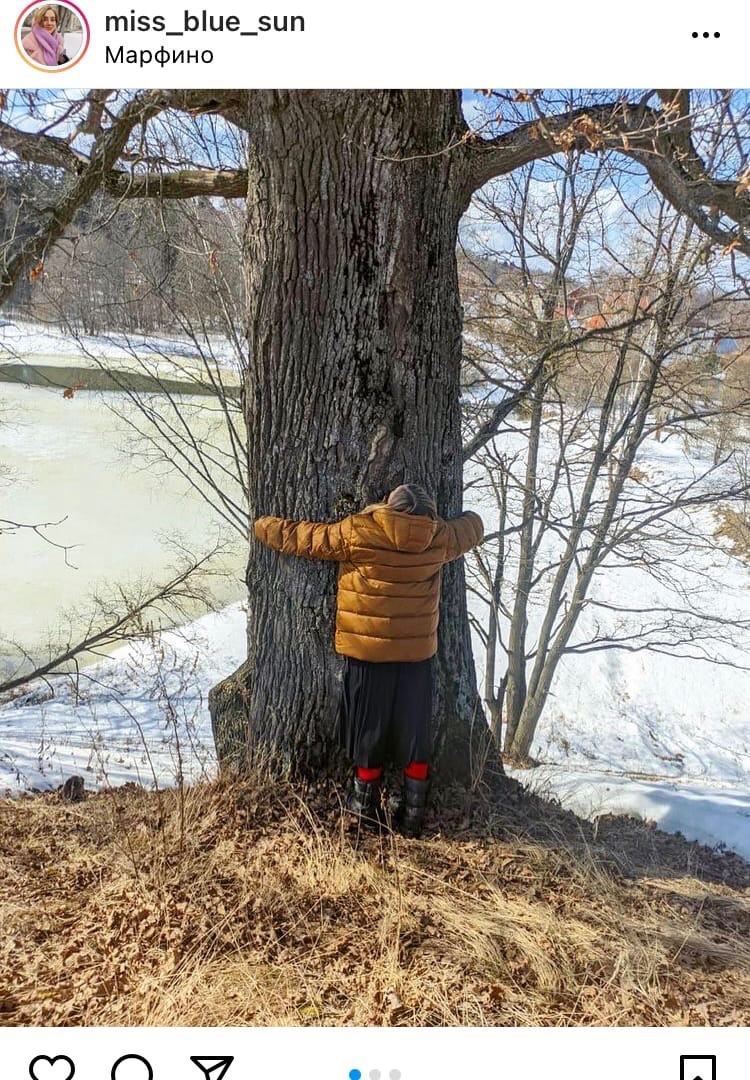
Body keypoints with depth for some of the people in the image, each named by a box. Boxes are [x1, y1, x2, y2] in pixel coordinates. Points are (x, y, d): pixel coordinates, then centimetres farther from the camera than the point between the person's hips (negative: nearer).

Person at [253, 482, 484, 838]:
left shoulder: (357, 533, -13)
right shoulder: (438, 538, -3)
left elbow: (301, 537, 0)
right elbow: (471, 529, 20)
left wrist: (264, 526, 18)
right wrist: (473, 516, 43)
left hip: (367, 655, -2)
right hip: (417, 655, 3)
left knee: (368, 733, 10)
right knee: (414, 735, 13)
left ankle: (368, 810, 21)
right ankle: (413, 814, 20)